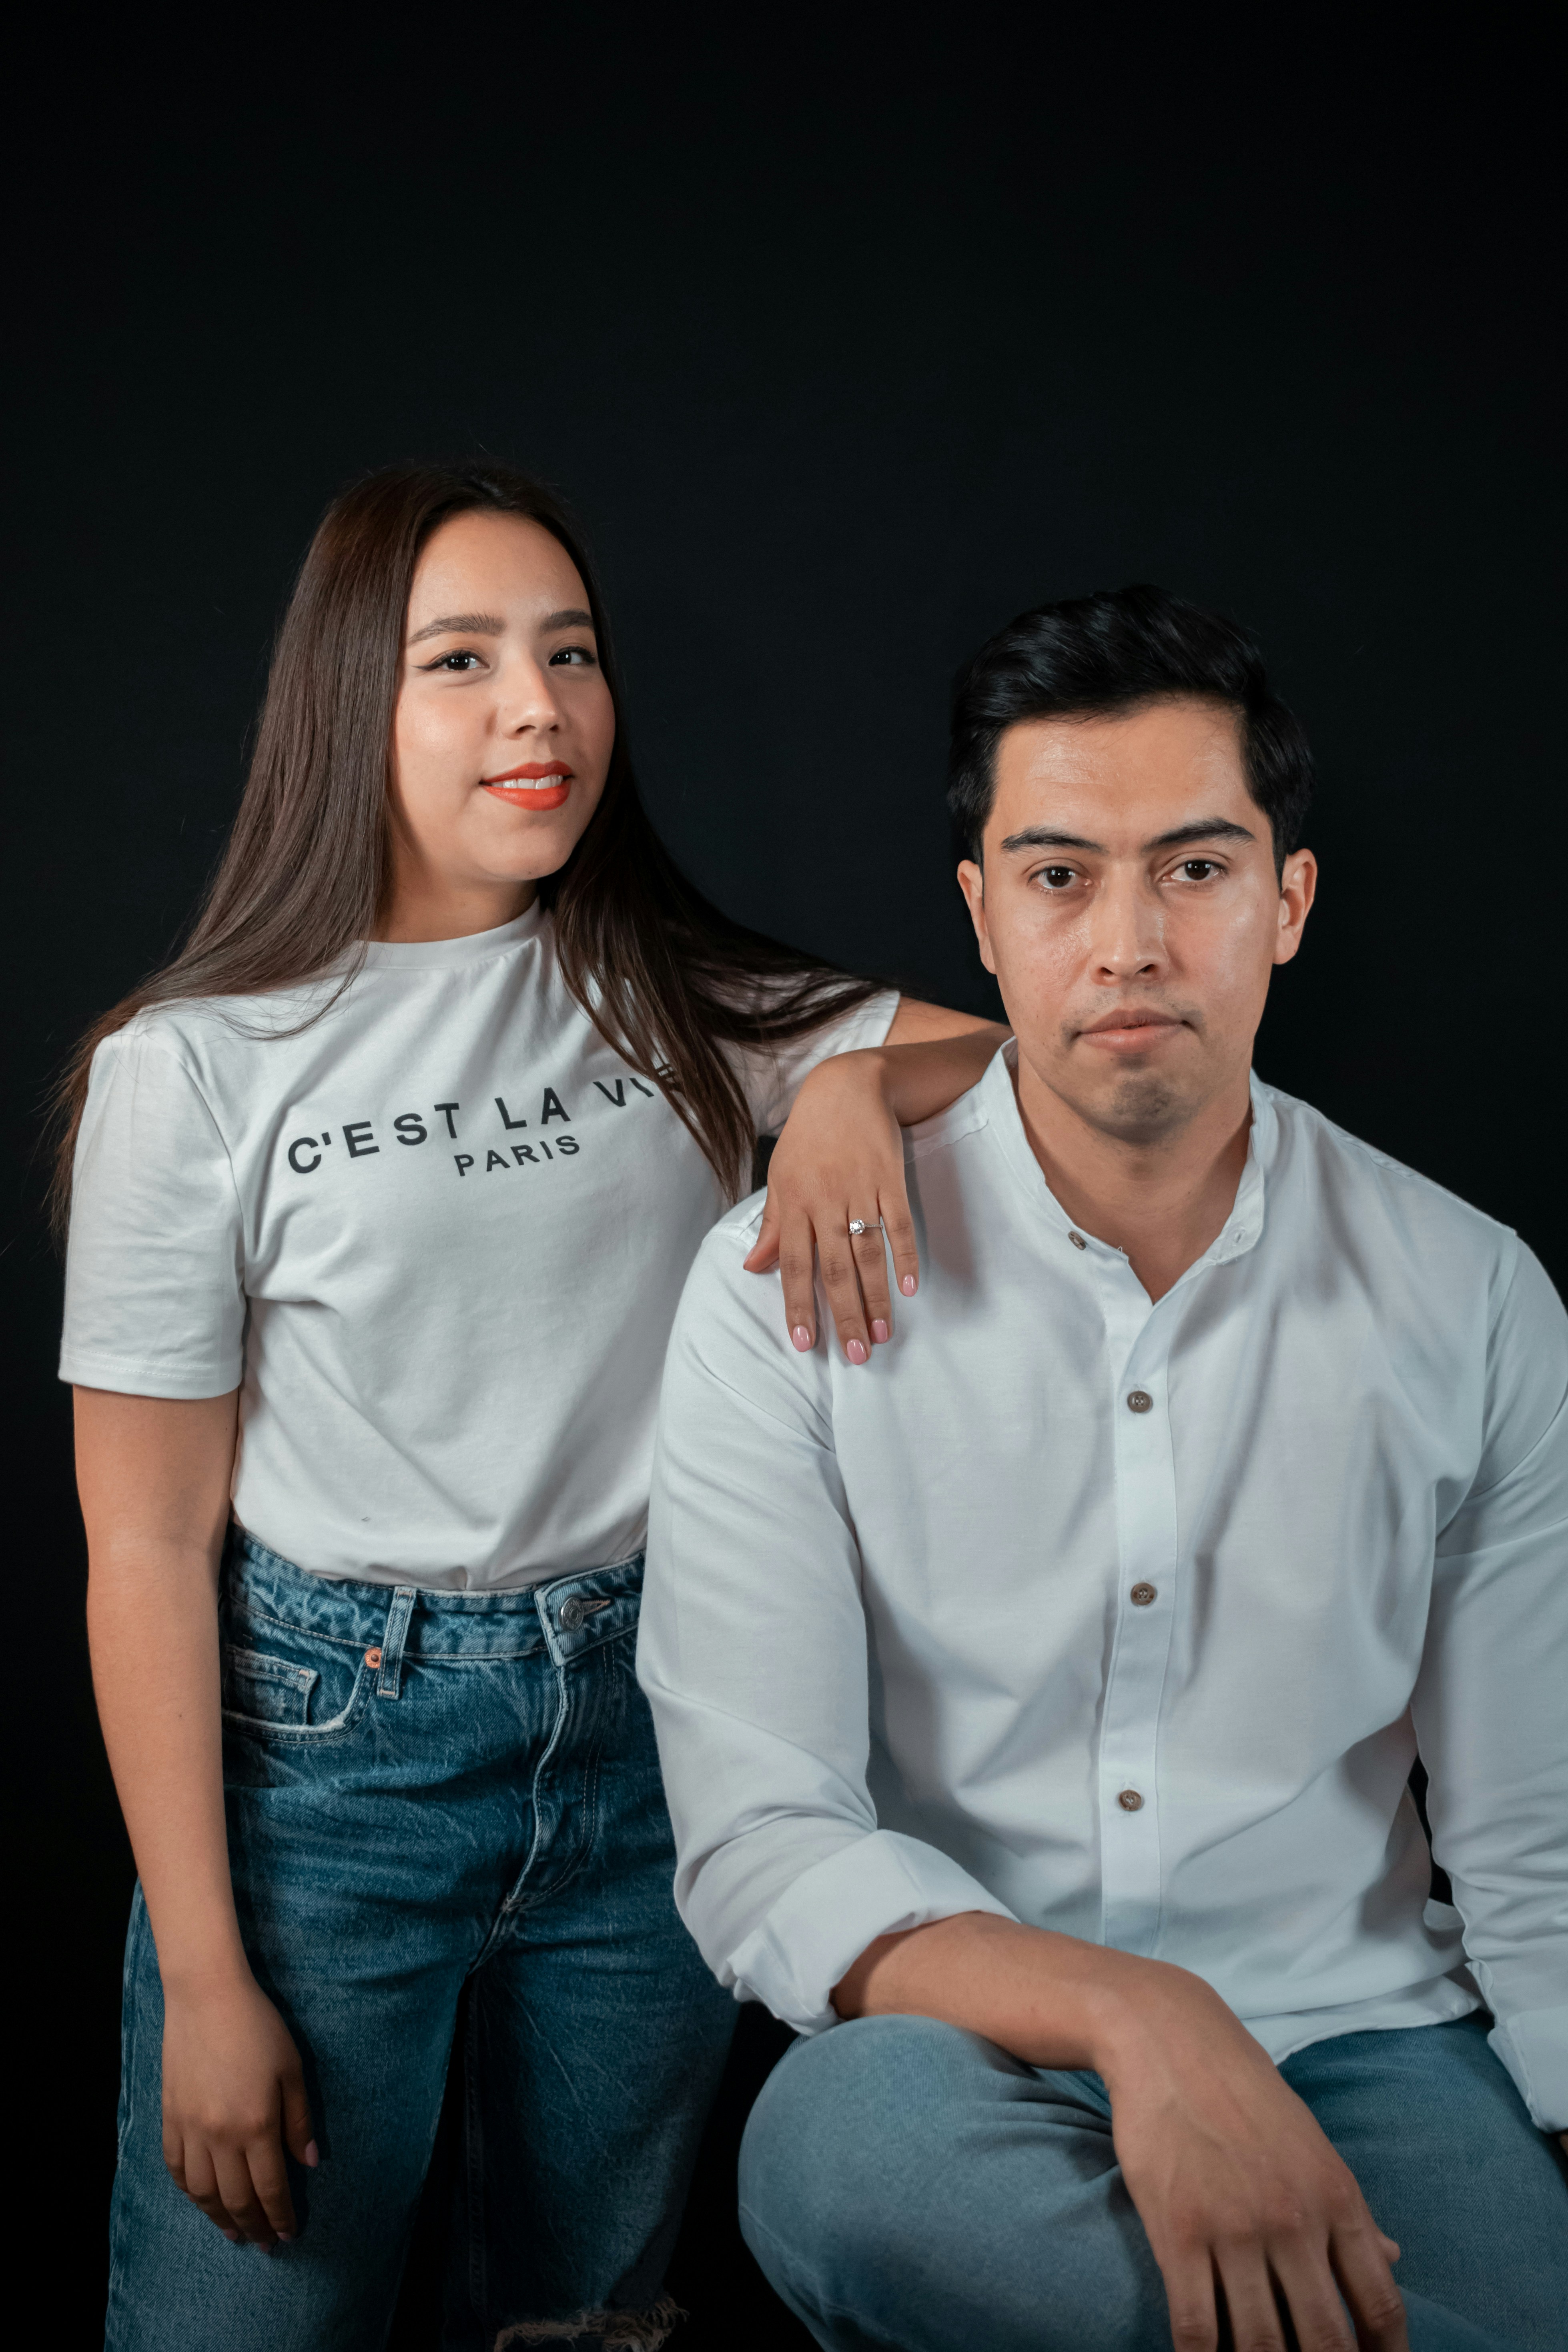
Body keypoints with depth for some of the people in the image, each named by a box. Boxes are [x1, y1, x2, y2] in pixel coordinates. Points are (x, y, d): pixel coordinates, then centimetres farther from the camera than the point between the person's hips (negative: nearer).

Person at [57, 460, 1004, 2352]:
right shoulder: (201, 1064, -7)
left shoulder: (675, 1002, 4)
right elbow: (149, 1544, -7)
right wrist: (204, 1980, -8)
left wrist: (856, 1079, -19)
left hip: (648, 1724, 4)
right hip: (326, 1746, -3)